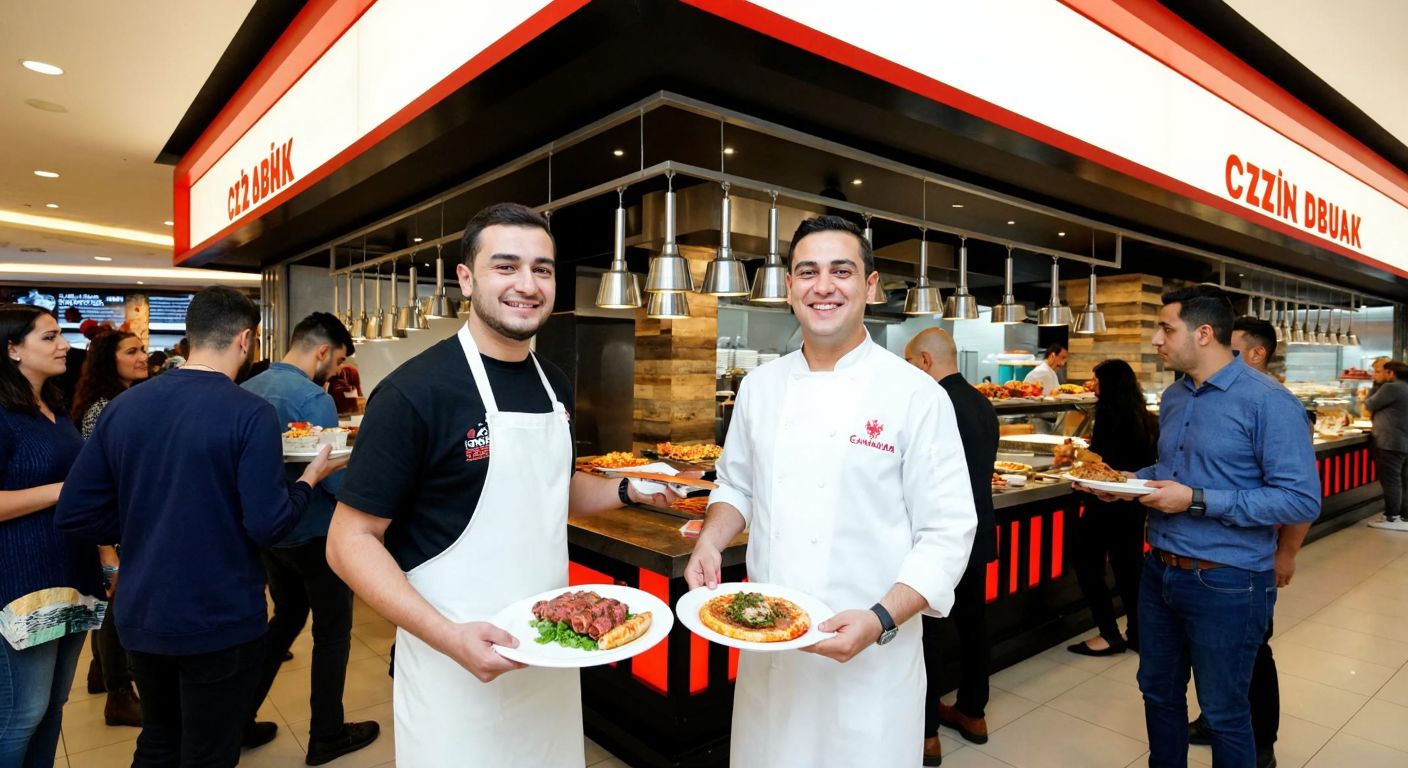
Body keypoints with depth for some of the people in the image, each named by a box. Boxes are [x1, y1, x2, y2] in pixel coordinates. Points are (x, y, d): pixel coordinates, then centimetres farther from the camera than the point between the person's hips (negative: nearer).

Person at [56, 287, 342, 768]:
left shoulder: (123, 406, -2)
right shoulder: (251, 413, -19)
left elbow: (74, 515, 0)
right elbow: (267, 526, -22)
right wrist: (309, 479, -5)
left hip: (140, 618, 6)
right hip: (220, 620, -5)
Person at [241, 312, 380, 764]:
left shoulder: (248, 390, 2)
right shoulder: (312, 398, -23)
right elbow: (338, 481, -25)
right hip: (313, 535, -8)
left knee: (287, 617, 25)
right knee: (332, 632, 8)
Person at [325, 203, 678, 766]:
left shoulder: (556, 386, 2)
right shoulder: (414, 392, -18)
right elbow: (351, 542, -14)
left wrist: (628, 489, 0)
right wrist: (449, 636, -25)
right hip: (456, 663, -6)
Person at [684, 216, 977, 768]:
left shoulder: (916, 395, -11)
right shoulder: (760, 386, 3)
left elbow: (947, 534, -11)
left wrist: (880, 621, -22)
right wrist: (709, 543, -5)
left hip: (871, 659, -3)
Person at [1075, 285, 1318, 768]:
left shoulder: (1267, 402, -17)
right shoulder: (1173, 397, 6)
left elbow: (1302, 501, -21)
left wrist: (1197, 501, -24)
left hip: (1226, 583, -7)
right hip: (1160, 572, 7)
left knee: (1224, 712, 12)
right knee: (1158, 691, 21)